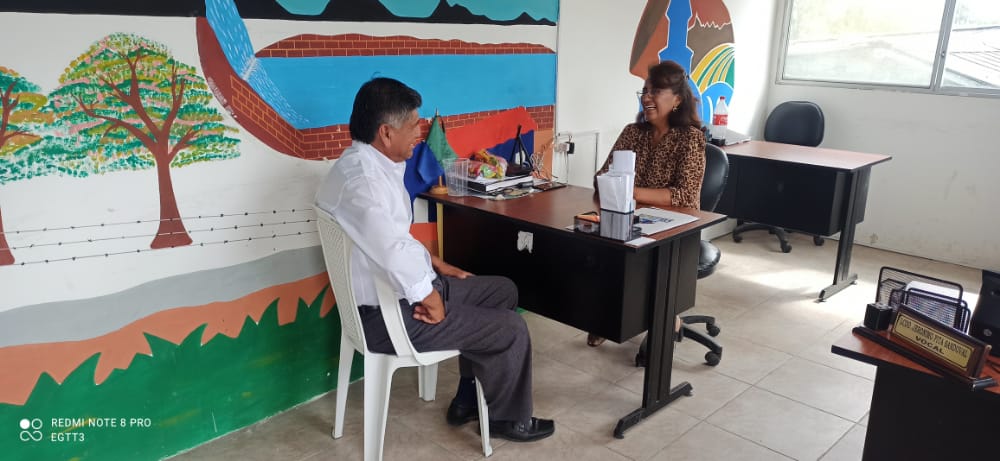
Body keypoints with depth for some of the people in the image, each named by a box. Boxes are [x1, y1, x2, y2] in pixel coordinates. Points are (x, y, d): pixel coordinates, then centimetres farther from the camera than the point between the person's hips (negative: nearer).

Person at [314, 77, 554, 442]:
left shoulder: (371, 165, 6)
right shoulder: (362, 180, -28)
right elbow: (395, 252, -36)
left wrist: (437, 265, 13)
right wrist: (432, 299, -21)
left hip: (398, 292, 11)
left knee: (503, 291, 18)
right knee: (511, 330, -5)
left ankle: (469, 398, 27)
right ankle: (507, 418, 22)